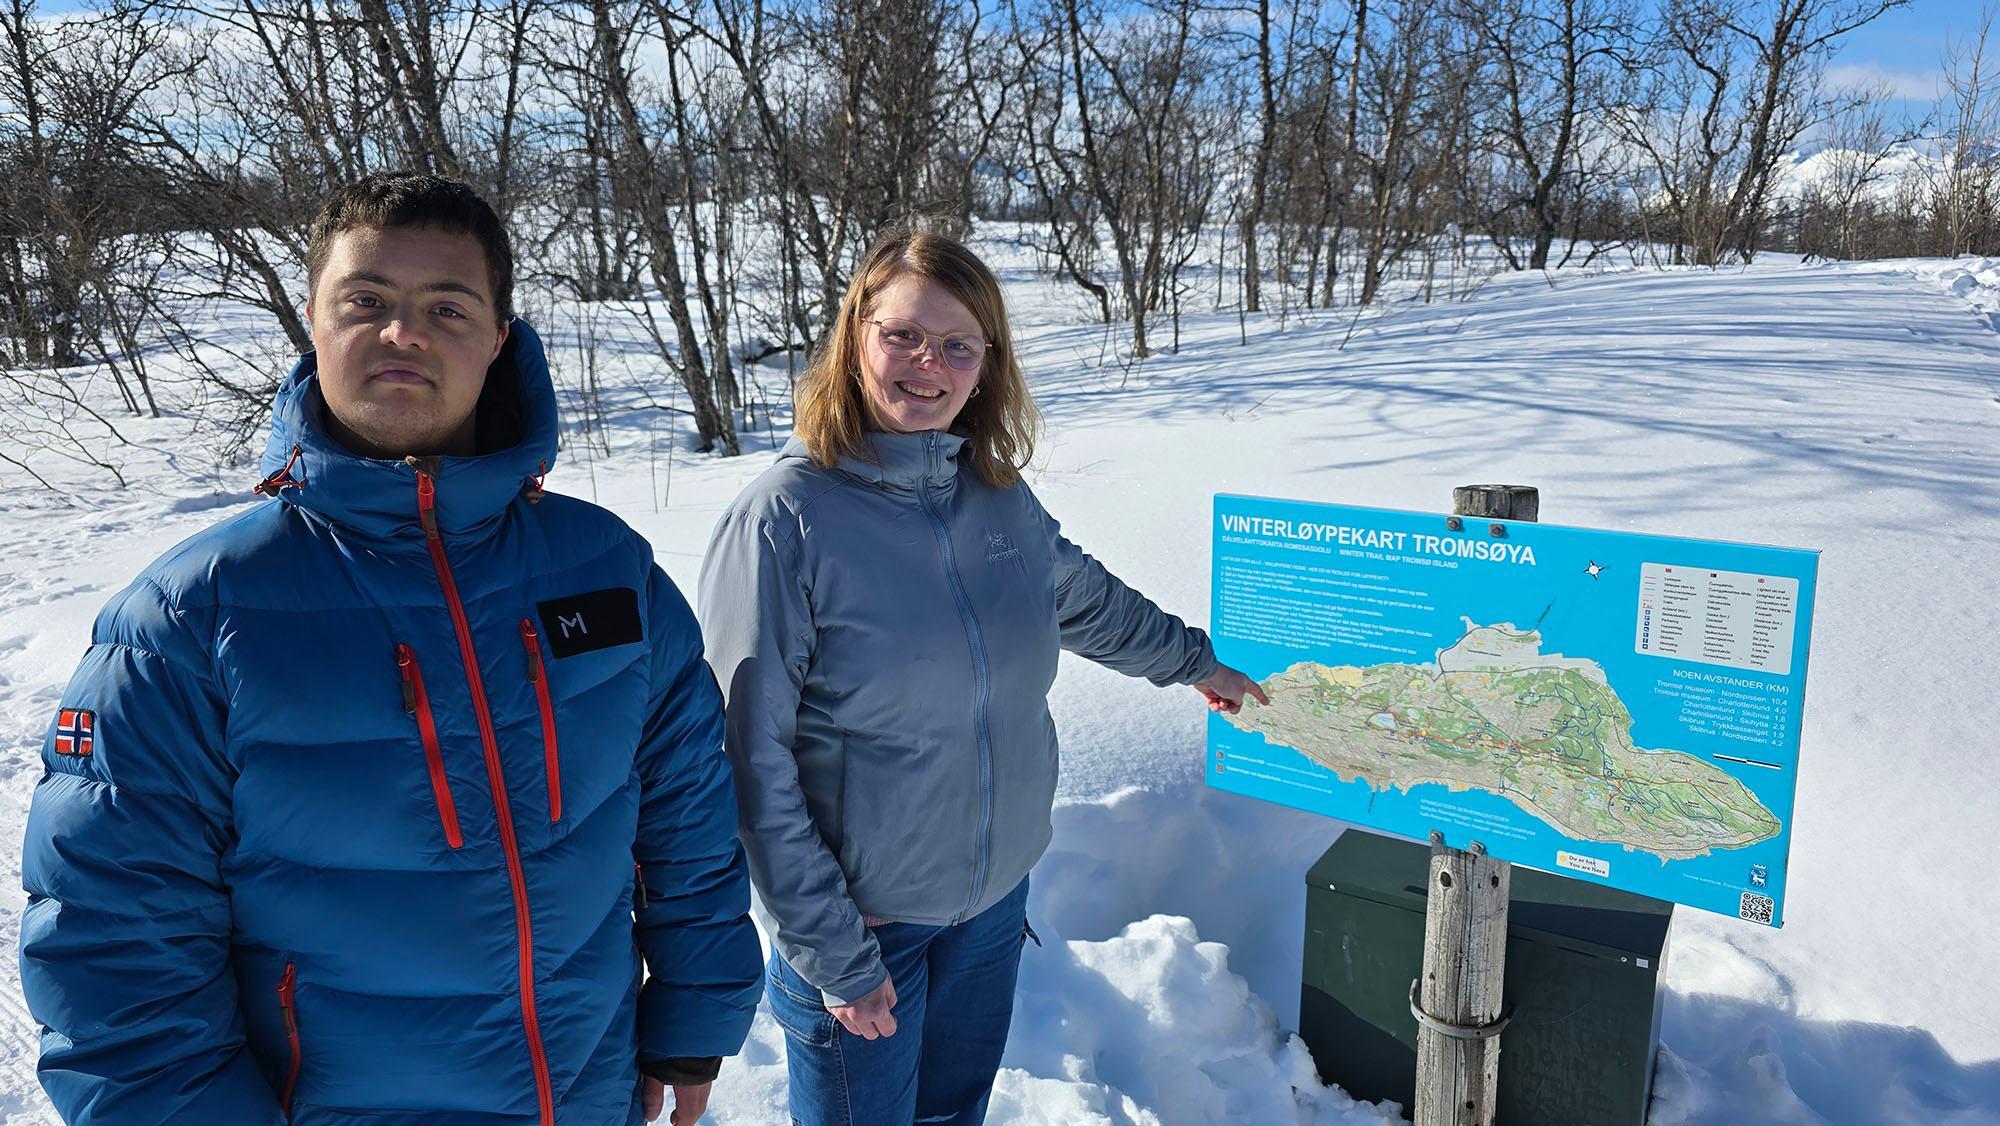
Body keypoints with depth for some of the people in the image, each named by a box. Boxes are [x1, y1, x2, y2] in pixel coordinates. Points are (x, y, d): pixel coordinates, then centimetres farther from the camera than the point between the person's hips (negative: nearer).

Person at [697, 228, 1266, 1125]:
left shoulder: (1001, 496, -2)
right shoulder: (783, 519, -19)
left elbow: (1081, 598, 19)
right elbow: (753, 763, -18)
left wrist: (1195, 661, 29)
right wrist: (832, 954, -16)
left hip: (997, 897, 5)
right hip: (859, 920, -5)